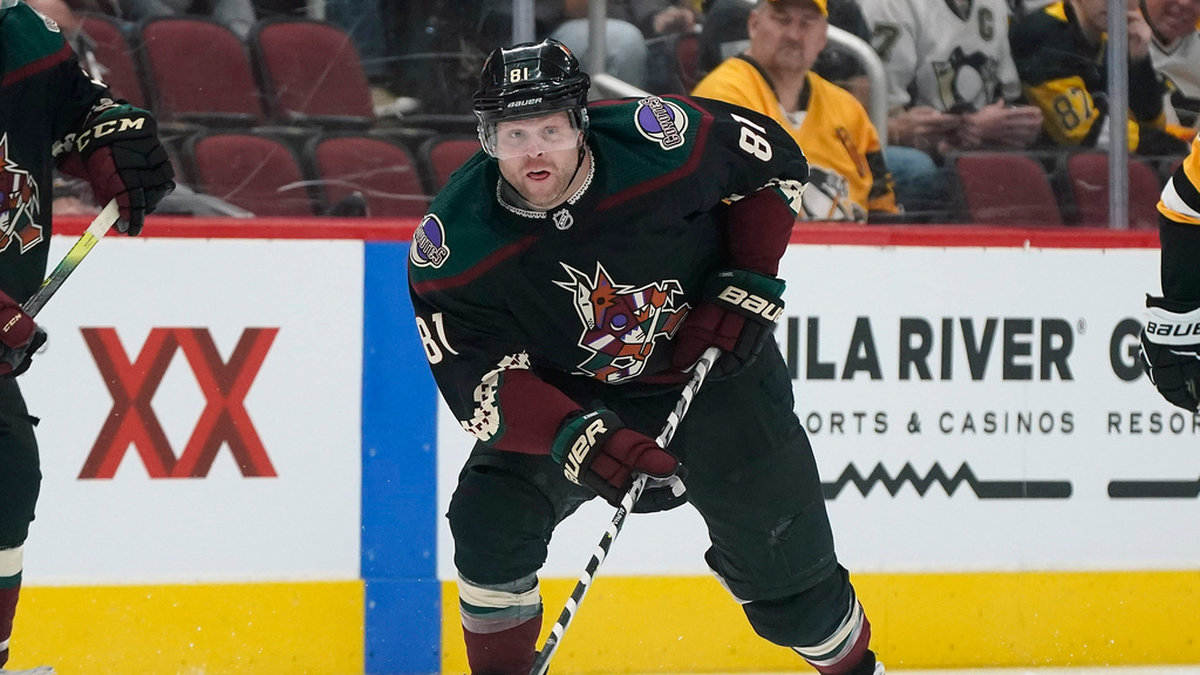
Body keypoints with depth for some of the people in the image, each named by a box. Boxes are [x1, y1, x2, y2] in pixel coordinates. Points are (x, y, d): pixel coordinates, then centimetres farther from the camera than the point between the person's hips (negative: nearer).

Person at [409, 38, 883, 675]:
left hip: (715, 365, -1)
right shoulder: (453, 245, -24)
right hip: (567, 393, 1)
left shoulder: (659, 140, -27)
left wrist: (744, 284, -13)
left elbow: (774, 161, -8)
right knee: (490, 518, -16)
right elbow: (481, 382, -26)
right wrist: (577, 438, -41)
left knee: (782, 564, 1)